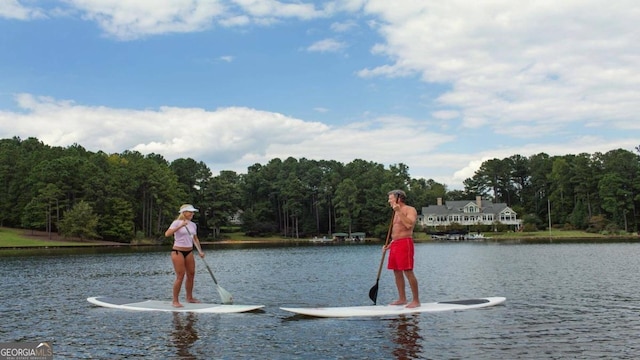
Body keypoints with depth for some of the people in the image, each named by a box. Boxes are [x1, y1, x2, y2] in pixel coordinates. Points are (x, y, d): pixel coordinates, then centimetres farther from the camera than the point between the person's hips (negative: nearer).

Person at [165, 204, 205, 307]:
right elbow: (167, 234, -23)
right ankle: (175, 301, -1)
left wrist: (200, 251, 8)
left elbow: (195, 239, 17)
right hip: (178, 251, -7)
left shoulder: (193, 225, 9)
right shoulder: (177, 222, -9)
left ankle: (189, 298, 23)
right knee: (180, 276, -9)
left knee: (191, 275, 9)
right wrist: (180, 226, -30)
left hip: (189, 252, 7)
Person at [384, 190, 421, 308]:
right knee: (397, 272, 8)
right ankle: (402, 298, 15)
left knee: (408, 272, -10)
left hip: (405, 243, -9)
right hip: (395, 244, 9)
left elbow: (409, 225, -23)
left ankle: (416, 300, -5)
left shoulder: (410, 210, -4)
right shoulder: (397, 213, 22)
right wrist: (389, 244, 16)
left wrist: (399, 212, -22)